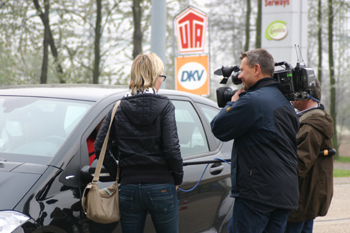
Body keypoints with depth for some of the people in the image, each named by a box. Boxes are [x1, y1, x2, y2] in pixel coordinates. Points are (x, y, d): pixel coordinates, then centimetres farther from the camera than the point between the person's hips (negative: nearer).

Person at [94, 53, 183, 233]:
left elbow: (100, 147, 1)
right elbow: (171, 148, -11)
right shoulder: (164, 106, -5)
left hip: (128, 189, 3)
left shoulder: (118, 108, 5)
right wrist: (178, 178, 4)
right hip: (160, 188, -3)